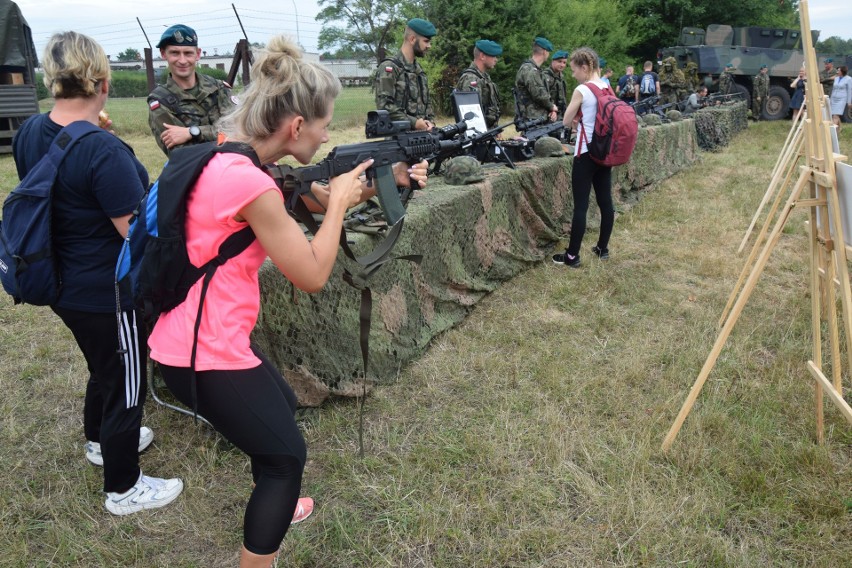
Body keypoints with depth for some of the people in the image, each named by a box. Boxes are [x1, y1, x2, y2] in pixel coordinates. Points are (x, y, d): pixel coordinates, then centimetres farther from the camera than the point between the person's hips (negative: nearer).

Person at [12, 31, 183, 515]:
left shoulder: (30, 133, -1)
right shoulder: (103, 151, -28)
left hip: (64, 286, 9)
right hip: (109, 294, -9)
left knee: (104, 368, 30)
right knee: (126, 384, 10)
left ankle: (101, 440, 55)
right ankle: (124, 489, 28)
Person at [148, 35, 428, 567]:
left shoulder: (229, 158, 4)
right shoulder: (250, 183, -26)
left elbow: (317, 199, 14)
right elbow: (313, 275, -18)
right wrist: (340, 200, -7)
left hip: (190, 332, 10)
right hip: (205, 351, -10)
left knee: (283, 406, 28)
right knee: (288, 454, 6)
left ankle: (273, 507, 51)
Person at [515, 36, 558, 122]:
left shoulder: (536, 70, 18)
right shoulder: (529, 70, -14)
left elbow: (546, 94, 20)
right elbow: (539, 95, -20)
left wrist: (552, 110, 2)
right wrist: (552, 107, -4)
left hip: (540, 118, 10)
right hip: (532, 120, -10)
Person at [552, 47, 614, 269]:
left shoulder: (581, 91, -14)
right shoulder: (607, 88, 8)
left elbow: (566, 122, -7)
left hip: (586, 152, -8)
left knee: (580, 205, -4)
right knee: (605, 201, 12)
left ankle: (572, 256, 2)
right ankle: (603, 248, 23)